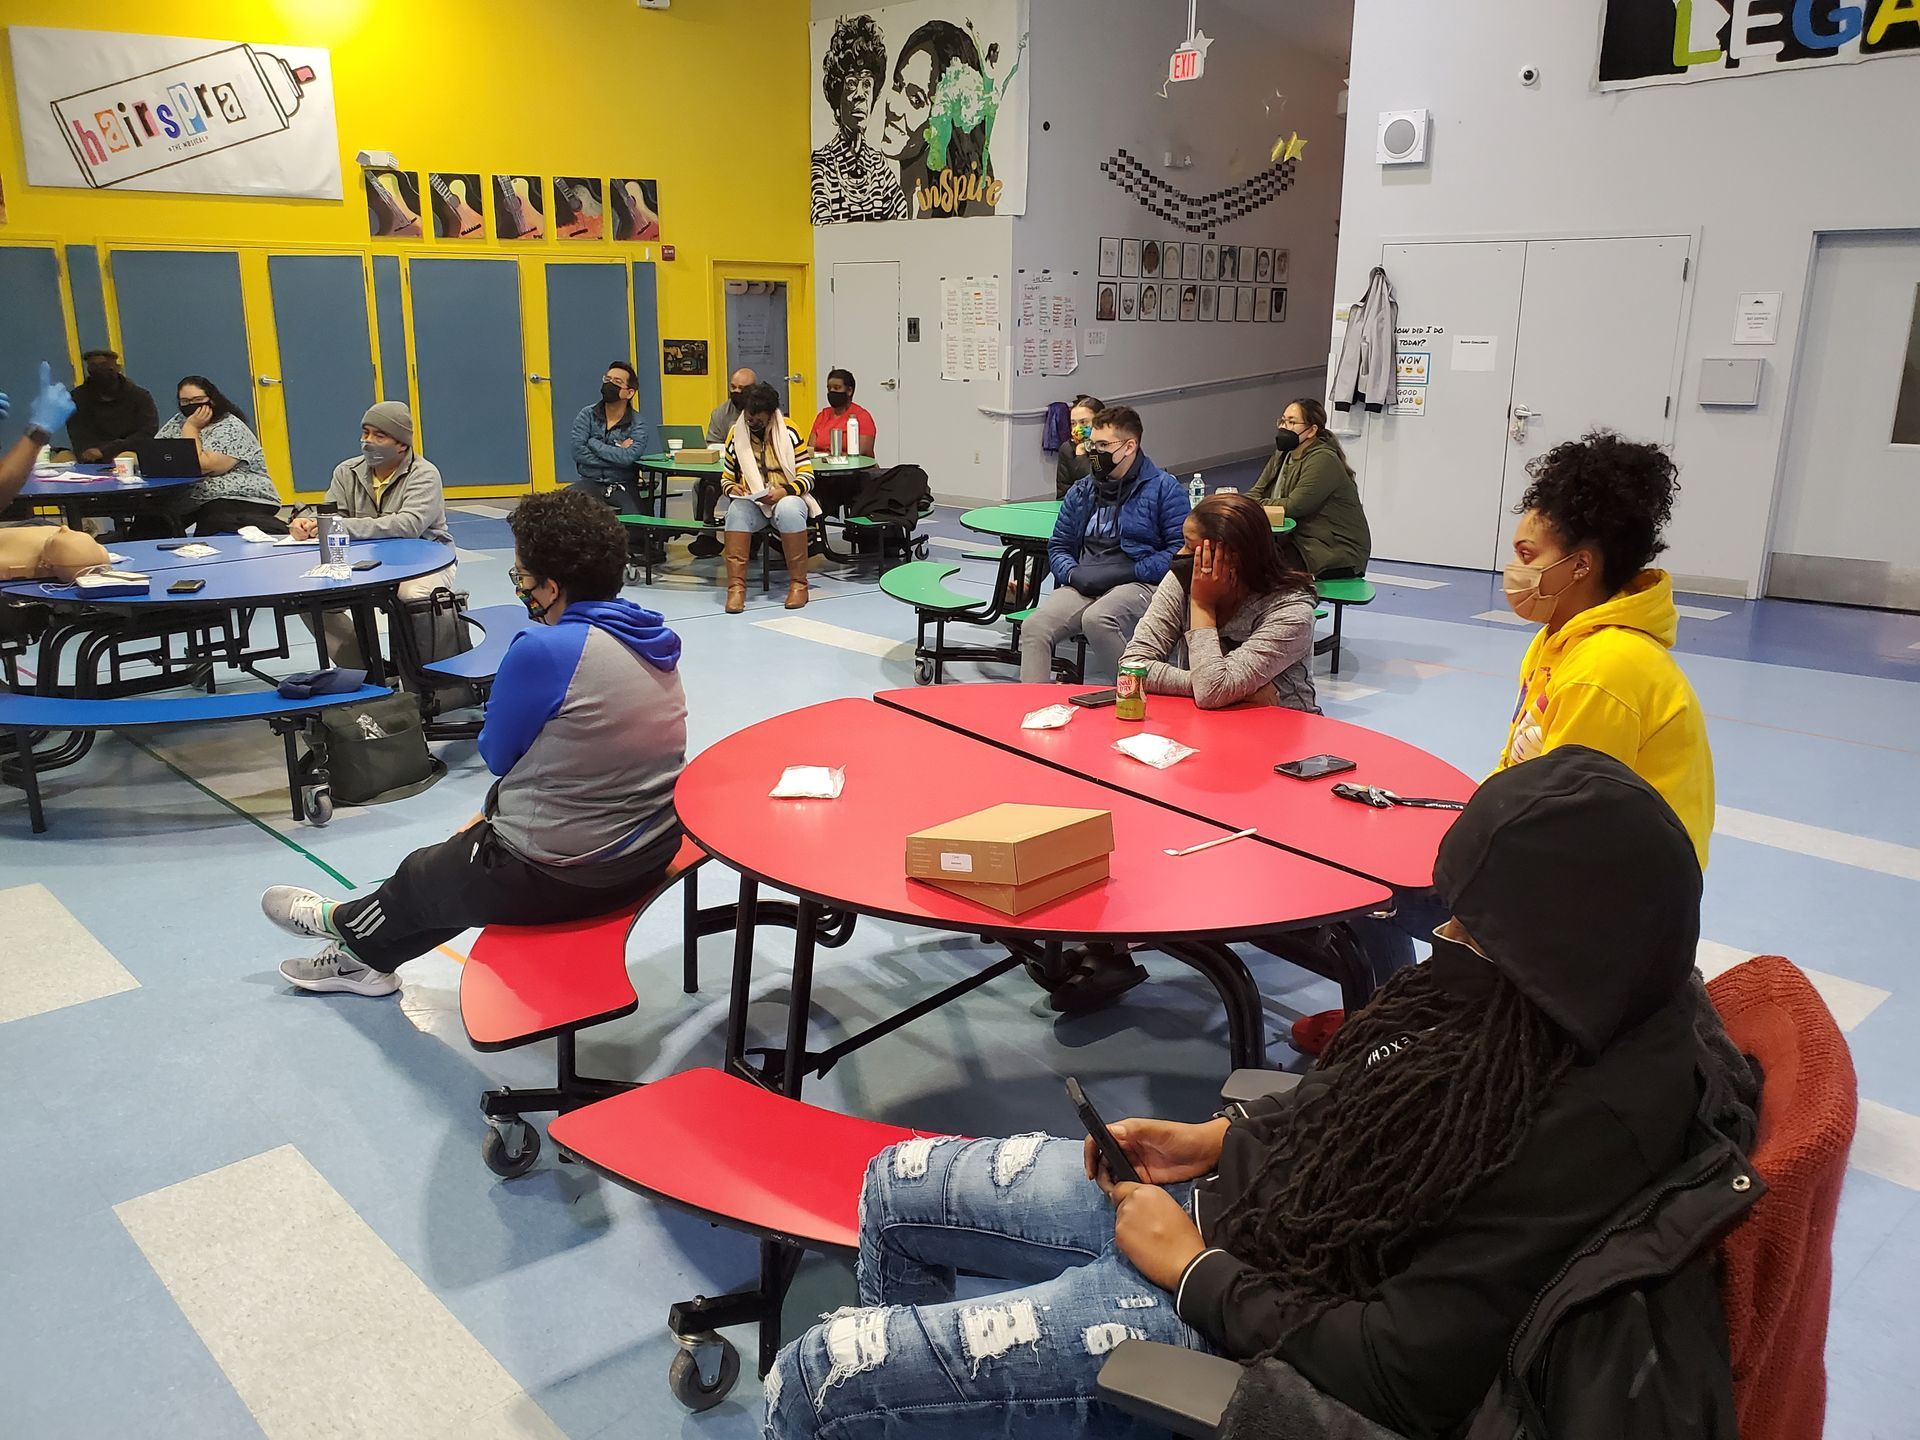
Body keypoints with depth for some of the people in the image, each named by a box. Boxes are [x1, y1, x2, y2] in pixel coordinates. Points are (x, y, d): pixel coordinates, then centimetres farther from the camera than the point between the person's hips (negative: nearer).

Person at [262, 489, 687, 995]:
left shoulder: (544, 650, -23)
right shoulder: (655, 642, 2)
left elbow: (496, 755, -8)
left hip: (560, 876, -7)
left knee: (423, 877, 22)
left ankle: (346, 926, 53)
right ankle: (368, 956, 46)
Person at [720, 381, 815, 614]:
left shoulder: (789, 432, -3)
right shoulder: (736, 434, 4)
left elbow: (807, 475, -4)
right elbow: (726, 478, 13)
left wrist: (784, 491, -22)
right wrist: (732, 488, -11)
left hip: (786, 498, -2)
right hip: (751, 502, 2)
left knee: (789, 509, -37)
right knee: (737, 511, -33)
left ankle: (798, 584, -29)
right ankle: (736, 585, -36)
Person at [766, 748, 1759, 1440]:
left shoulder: (1593, 1122, -29)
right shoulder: (1548, 1012, -3)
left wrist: (1193, 1266, -15)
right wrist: (1220, 1141, 3)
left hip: (1244, 1318, -9)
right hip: (1246, 1199, 9)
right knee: (897, 1188, 18)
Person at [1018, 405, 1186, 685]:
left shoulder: (1164, 489, 3)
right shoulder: (1080, 492, 20)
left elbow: (1180, 550, -6)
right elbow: (1058, 546, 23)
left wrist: (1124, 573, -14)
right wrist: (1073, 574, -1)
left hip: (1138, 583, -5)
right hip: (1083, 586, 5)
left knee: (1097, 619, -36)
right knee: (1034, 627, -22)